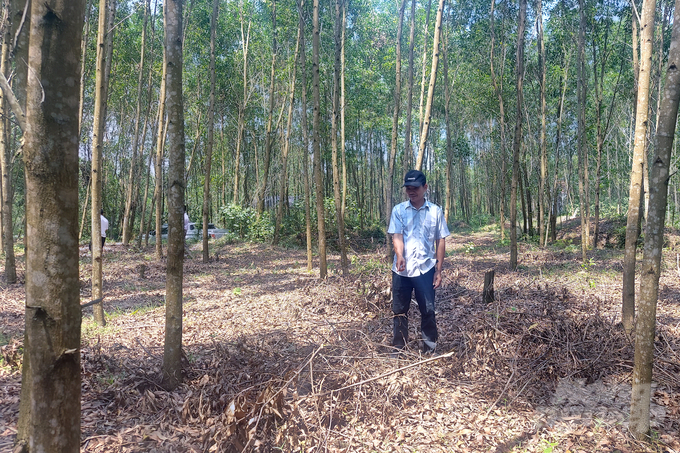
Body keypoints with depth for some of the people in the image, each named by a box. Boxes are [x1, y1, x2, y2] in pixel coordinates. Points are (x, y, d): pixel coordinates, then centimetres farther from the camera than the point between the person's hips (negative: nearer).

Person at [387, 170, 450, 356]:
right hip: (401, 270, 1)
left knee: (428, 311, 5)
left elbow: (440, 242, 4)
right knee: (400, 311, 11)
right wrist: (399, 256, -30)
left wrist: (438, 270, 1)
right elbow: (397, 236, -10)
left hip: (425, 269, -1)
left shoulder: (435, 211, 1)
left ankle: (429, 349, 19)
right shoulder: (398, 210, 1)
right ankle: (398, 348, 24)